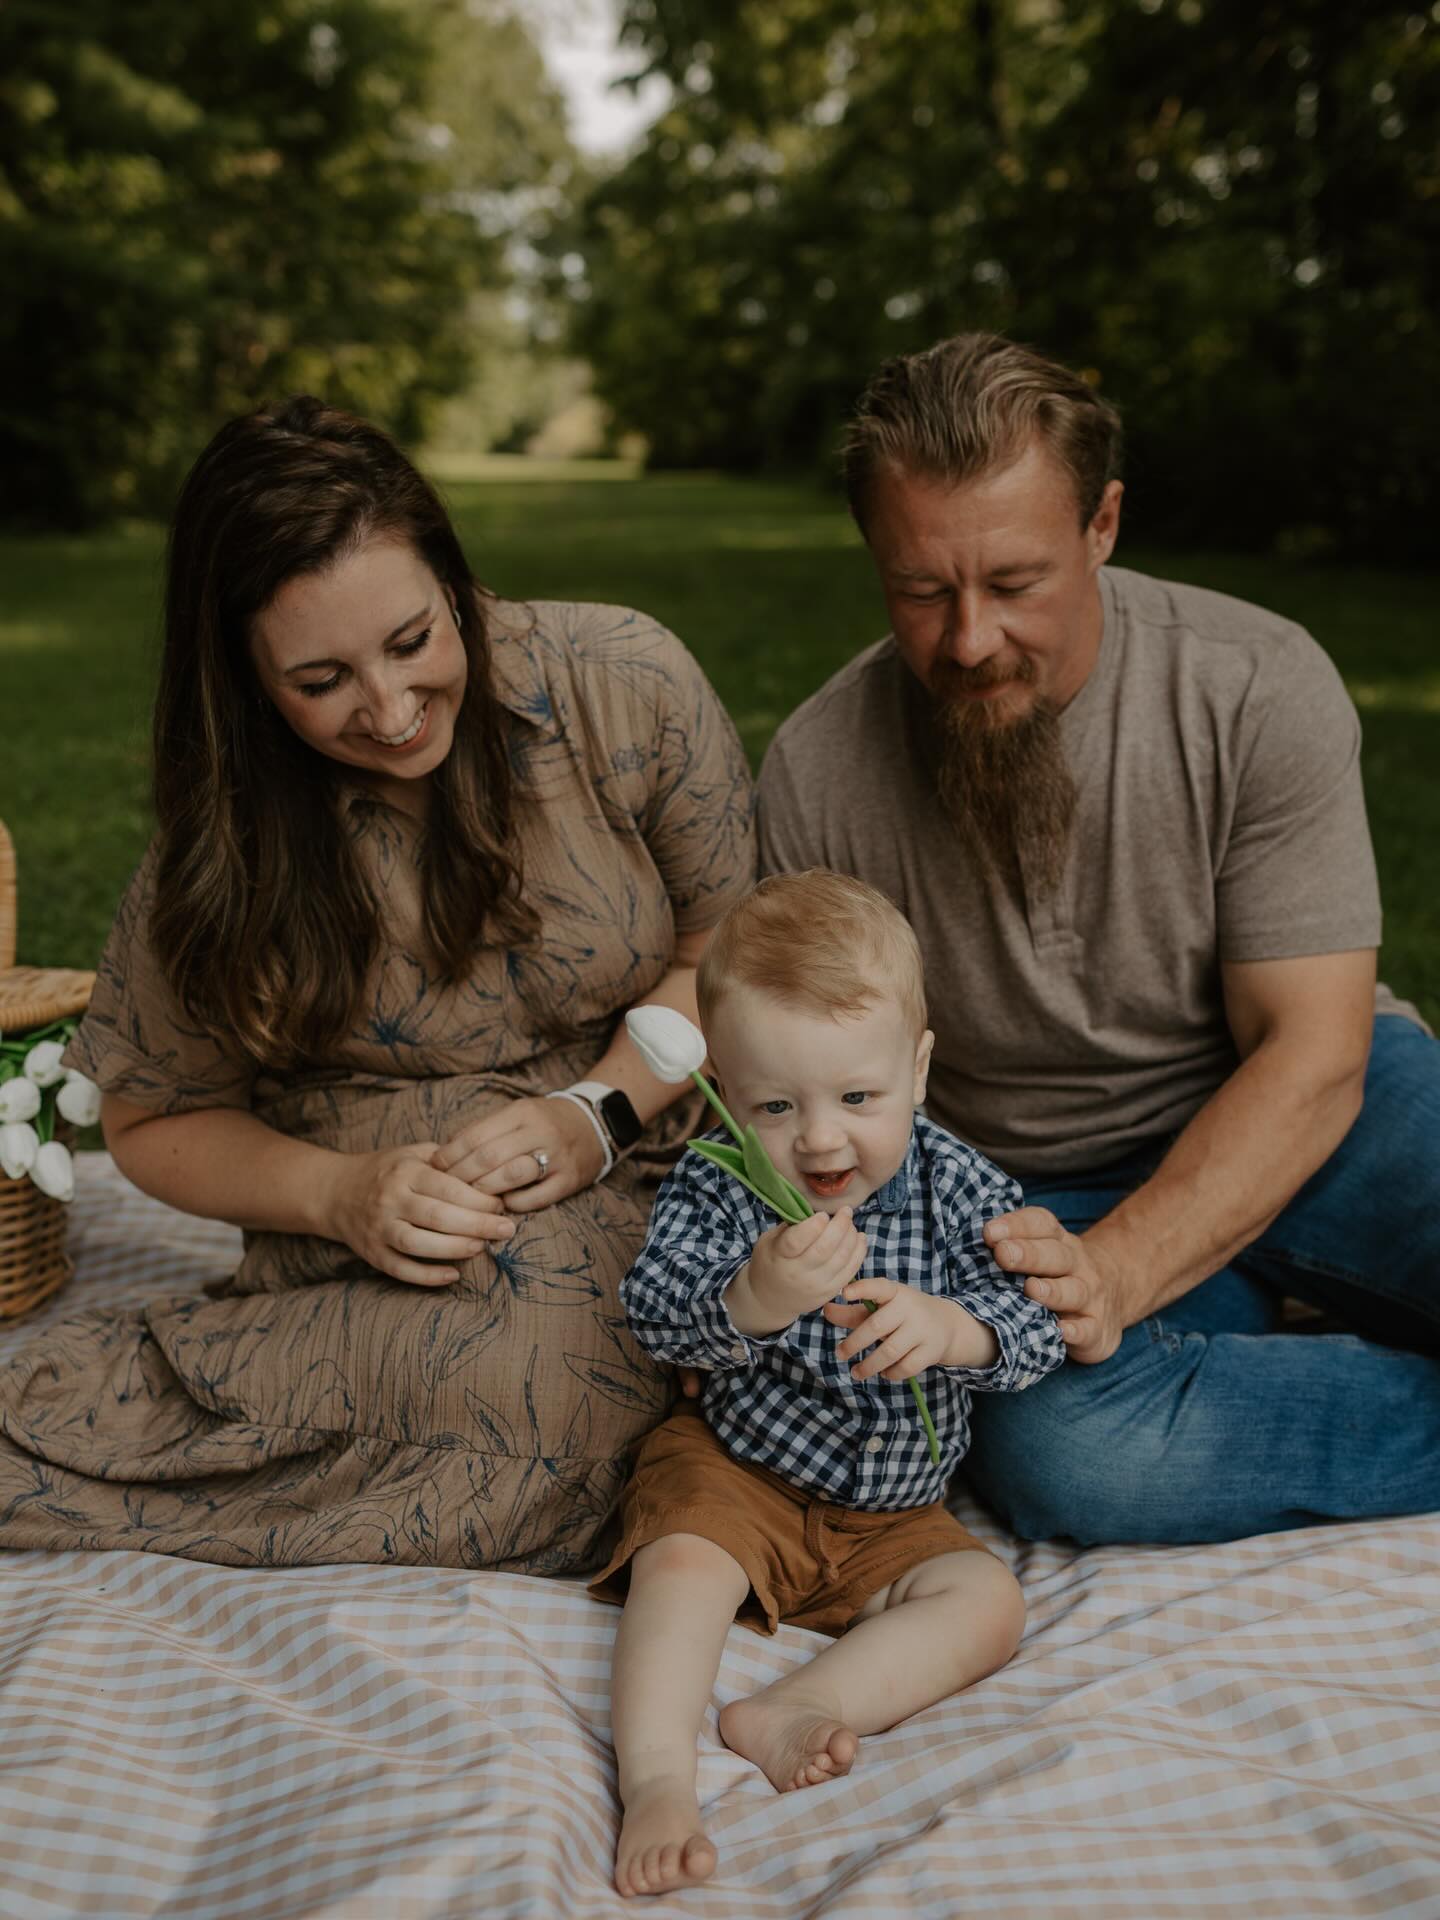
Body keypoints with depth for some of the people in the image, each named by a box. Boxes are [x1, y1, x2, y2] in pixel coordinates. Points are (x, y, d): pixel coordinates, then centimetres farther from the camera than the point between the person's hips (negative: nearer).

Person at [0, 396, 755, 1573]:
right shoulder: (225, 831, -3)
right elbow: (157, 1119, 7)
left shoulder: (622, 682, -7)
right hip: (351, 1274, 0)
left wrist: (599, 1112, -14)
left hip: (625, 1204, 0)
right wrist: (342, 1193, -12)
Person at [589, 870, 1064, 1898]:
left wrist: (945, 1327, -40)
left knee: (989, 1602, -17)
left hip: (892, 1514, 2)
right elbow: (659, 1314, -27)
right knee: (681, 1562, -29)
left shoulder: (956, 1187, -11)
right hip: (734, 1467, -2)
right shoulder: (714, 1186, -15)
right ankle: (657, 1780, -27)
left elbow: (1034, 1328, -17)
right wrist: (756, 1300, -49)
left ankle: (790, 1713, -23)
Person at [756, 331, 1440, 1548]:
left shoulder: (1260, 687, -13)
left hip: (1288, 1126, -1)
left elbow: (1310, 1058, -14)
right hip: (1039, 1192, 1)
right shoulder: (818, 771, -8)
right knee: (1057, 1454, -32)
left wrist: (1116, 1271, -28)